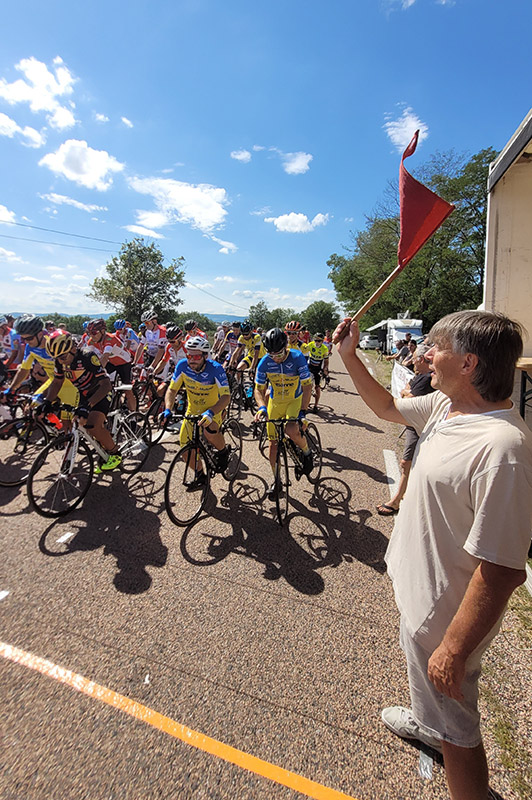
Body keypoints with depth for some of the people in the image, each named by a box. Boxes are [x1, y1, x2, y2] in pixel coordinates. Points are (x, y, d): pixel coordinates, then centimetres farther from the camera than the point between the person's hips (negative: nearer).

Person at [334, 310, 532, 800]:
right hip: (422, 588, 9)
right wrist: (349, 355, 4)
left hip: (446, 612, -9)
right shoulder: (445, 405, -7)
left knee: (454, 724, 19)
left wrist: (453, 649, -22)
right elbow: (386, 407, 10)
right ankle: (427, 723, 67)